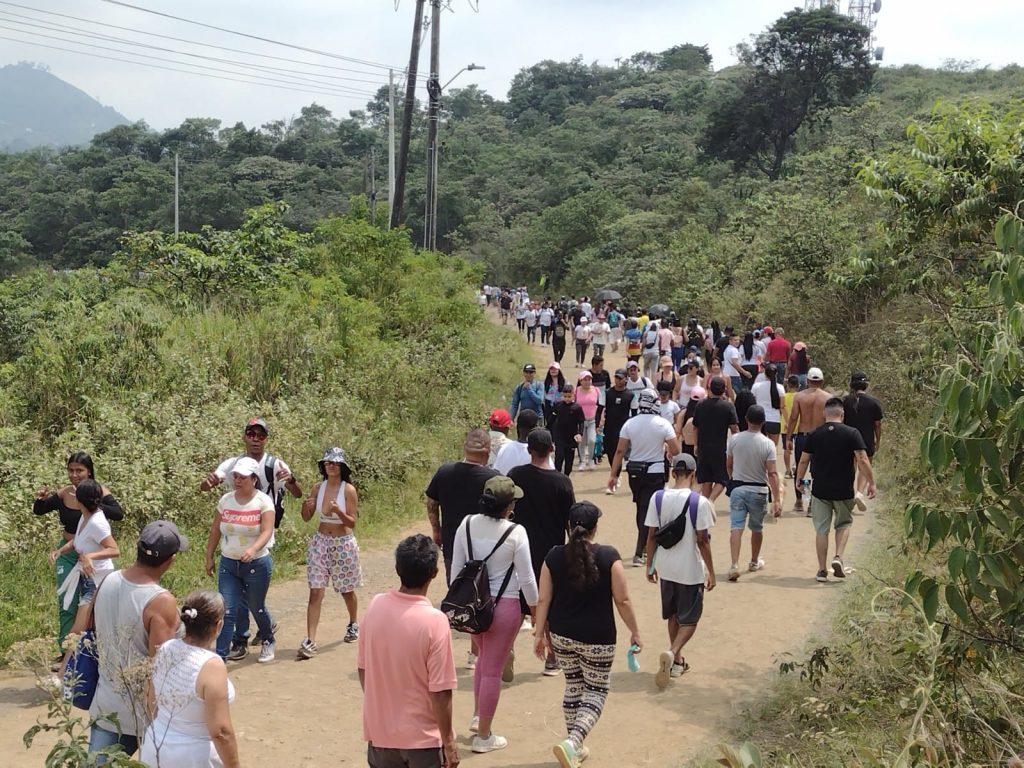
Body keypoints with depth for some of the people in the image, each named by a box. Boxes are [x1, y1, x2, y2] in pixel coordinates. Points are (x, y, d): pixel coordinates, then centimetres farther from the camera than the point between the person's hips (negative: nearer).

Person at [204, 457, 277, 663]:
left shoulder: (263, 501, -11)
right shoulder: (226, 500, 0)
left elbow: (267, 532, -21)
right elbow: (215, 531, 9)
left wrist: (253, 549, -39)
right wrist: (209, 558, 10)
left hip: (257, 564, -2)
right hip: (228, 564, 3)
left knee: (257, 608, 14)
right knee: (227, 611, -5)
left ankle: (268, 641, 40)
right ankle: (221, 657, -2)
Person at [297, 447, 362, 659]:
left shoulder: (348, 490, -11)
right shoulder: (317, 488, -1)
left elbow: (352, 523, -12)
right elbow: (307, 518, 4)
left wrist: (338, 511, -30)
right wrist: (306, 506, -18)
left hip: (344, 544, -2)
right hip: (320, 542, 2)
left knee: (346, 591, 16)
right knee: (315, 592, -7)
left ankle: (353, 624, 44)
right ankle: (310, 641, -8)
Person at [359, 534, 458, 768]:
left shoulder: (375, 607, -7)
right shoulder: (434, 621, -23)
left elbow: (363, 668, 4)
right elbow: (440, 691, -19)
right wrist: (448, 740, -6)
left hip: (380, 730, 5)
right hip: (422, 736, -5)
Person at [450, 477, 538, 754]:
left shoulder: (467, 524, -5)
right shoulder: (515, 533, -19)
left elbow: (457, 568, 3)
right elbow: (526, 578, -11)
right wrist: (535, 608, 5)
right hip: (504, 606, -5)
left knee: (484, 659, 28)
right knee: (493, 670, 7)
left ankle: (477, 716, 36)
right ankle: (484, 736, 19)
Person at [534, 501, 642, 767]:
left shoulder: (554, 556, -5)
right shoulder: (609, 556, -13)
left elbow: (543, 600, -2)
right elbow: (622, 600, -10)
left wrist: (539, 634, 7)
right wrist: (635, 632, 2)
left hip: (561, 635, 4)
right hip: (597, 638, -4)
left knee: (573, 685, 22)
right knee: (597, 691, 10)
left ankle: (576, 746, 30)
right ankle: (571, 743, -10)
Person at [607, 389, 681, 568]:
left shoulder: (630, 424, -5)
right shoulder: (663, 424, -10)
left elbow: (620, 450, -5)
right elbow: (675, 450, -11)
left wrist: (613, 475, -1)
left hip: (635, 471, 3)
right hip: (655, 472, -3)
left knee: (641, 508, 19)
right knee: (648, 510, -1)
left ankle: (645, 546, 31)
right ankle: (639, 553, -8)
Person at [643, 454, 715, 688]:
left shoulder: (658, 498, -5)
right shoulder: (699, 502, -15)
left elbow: (652, 535, -1)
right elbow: (702, 540, -14)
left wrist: (650, 566, 10)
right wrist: (711, 572, -4)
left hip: (666, 568, 4)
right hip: (691, 570, -4)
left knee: (673, 615, 21)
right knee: (689, 618, 8)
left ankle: (677, 661, 30)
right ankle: (672, 652, -14)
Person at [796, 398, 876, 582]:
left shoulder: (814, 435, 0)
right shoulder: (852, 434, -7)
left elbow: (804, 461, 5)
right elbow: (862, 460, -12)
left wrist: (799, 480, 20)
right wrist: (871, 483, -3)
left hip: (820, 490, 1)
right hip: (844, 491, -1)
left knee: (821, 529, 8)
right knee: (844, 524, 20)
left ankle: (822, 570, 10)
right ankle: (838, 557, 0)